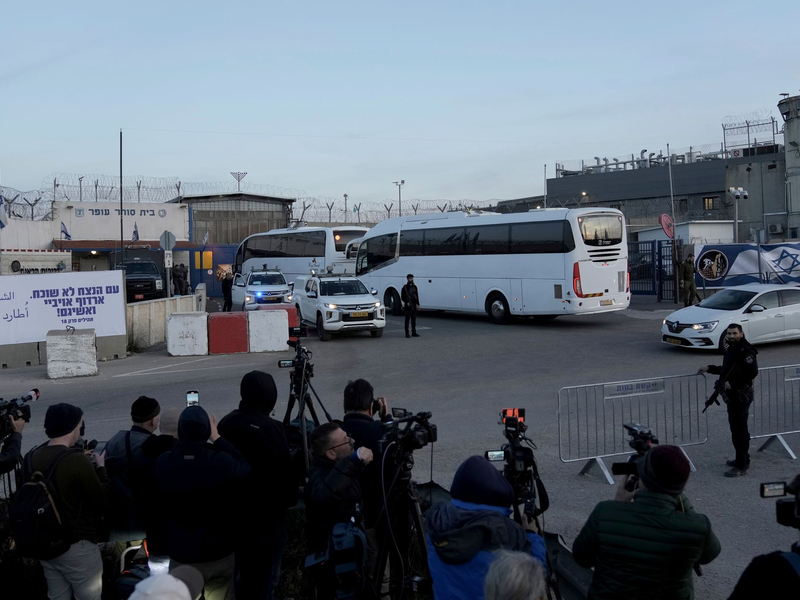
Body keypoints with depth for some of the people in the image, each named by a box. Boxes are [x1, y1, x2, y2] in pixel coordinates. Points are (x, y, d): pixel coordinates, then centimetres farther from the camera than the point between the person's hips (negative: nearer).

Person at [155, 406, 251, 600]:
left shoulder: (163, 463, -15)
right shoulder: (221, 462, -23)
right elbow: (244, 466, -2)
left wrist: (181, 440, 10)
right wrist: (218, 439, 1)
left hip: (181, 556, 1)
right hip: (220, 554, -1)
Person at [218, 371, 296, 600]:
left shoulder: (226, 423, -1)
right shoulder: (271, 428, -21)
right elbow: (285, 471, -16)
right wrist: (290, 498, 3)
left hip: (235, 511, 7)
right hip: (267, 514, -6)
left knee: (244, 571, 20)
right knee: (265, 575, 5)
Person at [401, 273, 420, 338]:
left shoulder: (414, 287, 12)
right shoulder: (405, 287, -4)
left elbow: (417, 296, 17)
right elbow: (402, 297, -4)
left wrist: (417, 304, 9)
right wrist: (407, 302, -14)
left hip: (414, 306, 6)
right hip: (408, 306, -6)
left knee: (414, 319, 9)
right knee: (407, 319, -4)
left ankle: (414, 333, 15)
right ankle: (407, 333, -3)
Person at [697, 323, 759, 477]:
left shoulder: (745, 351, -18)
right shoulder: (731, 349, 13)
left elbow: (752, 372, -27)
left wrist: (733, 384, -24)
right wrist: (709, 368, 17)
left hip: (741, 396, -10)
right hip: (732, 395, 10)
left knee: (739, 430, -7)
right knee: (736, 428, 19)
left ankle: (741, 466, -1)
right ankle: (742, 459, 32)